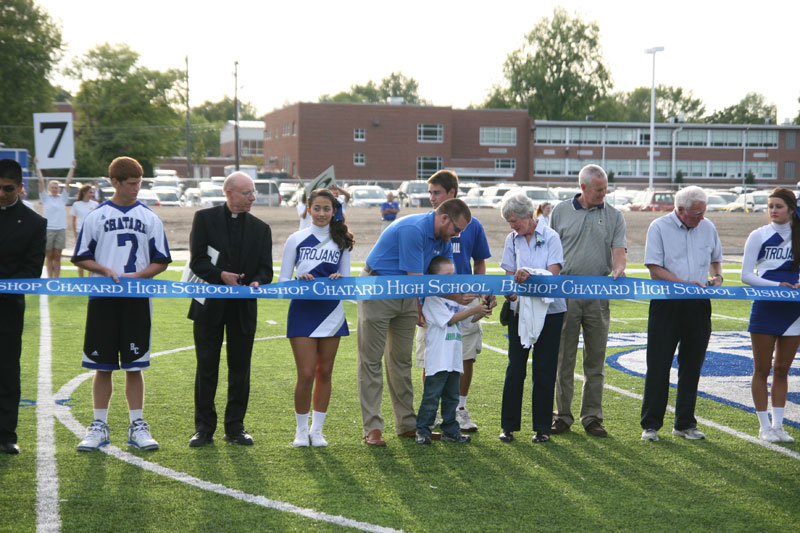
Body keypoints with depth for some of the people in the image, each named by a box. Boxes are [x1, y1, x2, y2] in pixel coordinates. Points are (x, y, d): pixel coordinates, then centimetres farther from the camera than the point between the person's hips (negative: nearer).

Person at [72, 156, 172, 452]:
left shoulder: (150, 217, 6)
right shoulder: (96, 216, 3)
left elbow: (161, 261, 7)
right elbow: (81, 258, 5)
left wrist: (137, 275, -10)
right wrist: (106, 271, -11)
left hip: (137, 299, 1)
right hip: (102, 298, 0)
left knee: (134, 366, 3)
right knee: (102, 366, 4)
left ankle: (137, 426, 10)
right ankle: (99, 426, 12)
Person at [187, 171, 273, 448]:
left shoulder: (260, 228, 8)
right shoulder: (205, 218, 0)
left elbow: (265, 269, 4)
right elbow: (197, 261, -6)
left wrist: (256, 282, -18)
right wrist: (221, 275, -21)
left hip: (244, 307, 2)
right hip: (210, 305, -2)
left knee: (240, 368, 6)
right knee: (206, 368, 3)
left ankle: (235, 427, 16)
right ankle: (204, 428, 11)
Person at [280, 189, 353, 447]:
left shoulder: (341, 241, 9)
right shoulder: (296, 239, 3)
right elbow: (283, 279, 3)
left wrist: (340, 280, -13)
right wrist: (299, 281, -18)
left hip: (331, 312, 2)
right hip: (302, 311, -2)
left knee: (324, 373, 7)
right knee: (306, 374, -5)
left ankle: (317, 430, 18)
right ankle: (301, 430, 11)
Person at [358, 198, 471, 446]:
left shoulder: (442, 238, 2)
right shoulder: (413, 230, -26)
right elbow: (417, 280, -26)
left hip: (406, 295, 9)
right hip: (377, 290, -9)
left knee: (401, 360, 10)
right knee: (371, 360, -4)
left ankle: (407, 424, 14)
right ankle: (372, 428, -4)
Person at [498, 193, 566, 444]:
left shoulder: (550, 237, -4)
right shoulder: (512, 240, 8)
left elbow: (553, 273, -13)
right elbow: (510, 273, 5)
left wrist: (530, 274, -30)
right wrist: (511, 291, -16)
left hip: (548, 309, -3)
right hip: (520, 309, 3)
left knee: (544, 370, 3)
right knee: (515, 368, 3)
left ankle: (542, 427, 11)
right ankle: (508, 425, 10)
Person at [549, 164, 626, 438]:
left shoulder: (614, 216, 8)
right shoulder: (561, 212, 6)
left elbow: (618, 251, 0)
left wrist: (618, 270, -22)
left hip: (598, 296, 1)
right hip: (564, 293, -1)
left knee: (595, 361, 5)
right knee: (564, 359, 3)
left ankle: (592, 417, 12)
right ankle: (563, 416, 11)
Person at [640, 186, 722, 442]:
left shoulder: (708, 227, 9)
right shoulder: (659, 227, -5)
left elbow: (715, 260, 24)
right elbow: (655, 269, -10)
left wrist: (717, 277, 3)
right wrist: (686, 283, -18)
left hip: (698, 306, 4)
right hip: (666, 305, -4)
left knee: (691, 367, 8)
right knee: (658, 365, -2)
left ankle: (685, 424, 18)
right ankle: (651, 424, 6)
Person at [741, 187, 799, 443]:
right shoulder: (759, 235, -2)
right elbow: (746, 275, -5)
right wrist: (776, 284, -18)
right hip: (765, 307, -3)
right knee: (762, 370, 1)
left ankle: (778, 425, 16)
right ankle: (764, 427, 10)